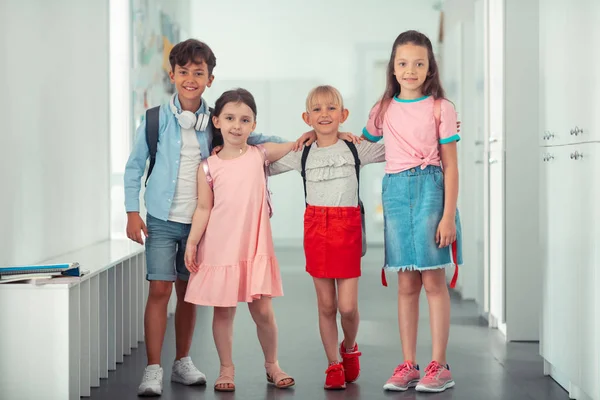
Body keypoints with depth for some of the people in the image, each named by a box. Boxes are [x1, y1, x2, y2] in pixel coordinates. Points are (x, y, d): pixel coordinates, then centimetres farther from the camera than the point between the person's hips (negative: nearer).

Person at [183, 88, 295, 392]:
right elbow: (204, 208, 1)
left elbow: (297, 146, 12)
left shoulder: (260, 155, 2)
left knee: (263, 311, 2)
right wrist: (192, 243, -5)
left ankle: (272, 365, 22)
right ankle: (226, 369, 21)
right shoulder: (208, 167, -1)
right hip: (219, 249, 0)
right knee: (223, 311, 7)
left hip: (254, 249, 0)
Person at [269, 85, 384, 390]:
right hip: (316, 228, 1)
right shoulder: (302, 154, 6)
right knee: (326, 305, 5)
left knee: (347, 305, -5)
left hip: (347, 227, -1)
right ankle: (334, 365, 19)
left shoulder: (356, 149, 2)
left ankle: (350, 349, 26)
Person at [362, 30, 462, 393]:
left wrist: (449, 215, -10)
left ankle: (439, 365, 5)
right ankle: (408, 365, 12)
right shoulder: (384, 110, 10)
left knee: (434, 281, -1)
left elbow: (450, 166, -4)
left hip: (430, 190, -3)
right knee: (406, 284, 7)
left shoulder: (440, 107, -1)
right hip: (396, 192, 3)